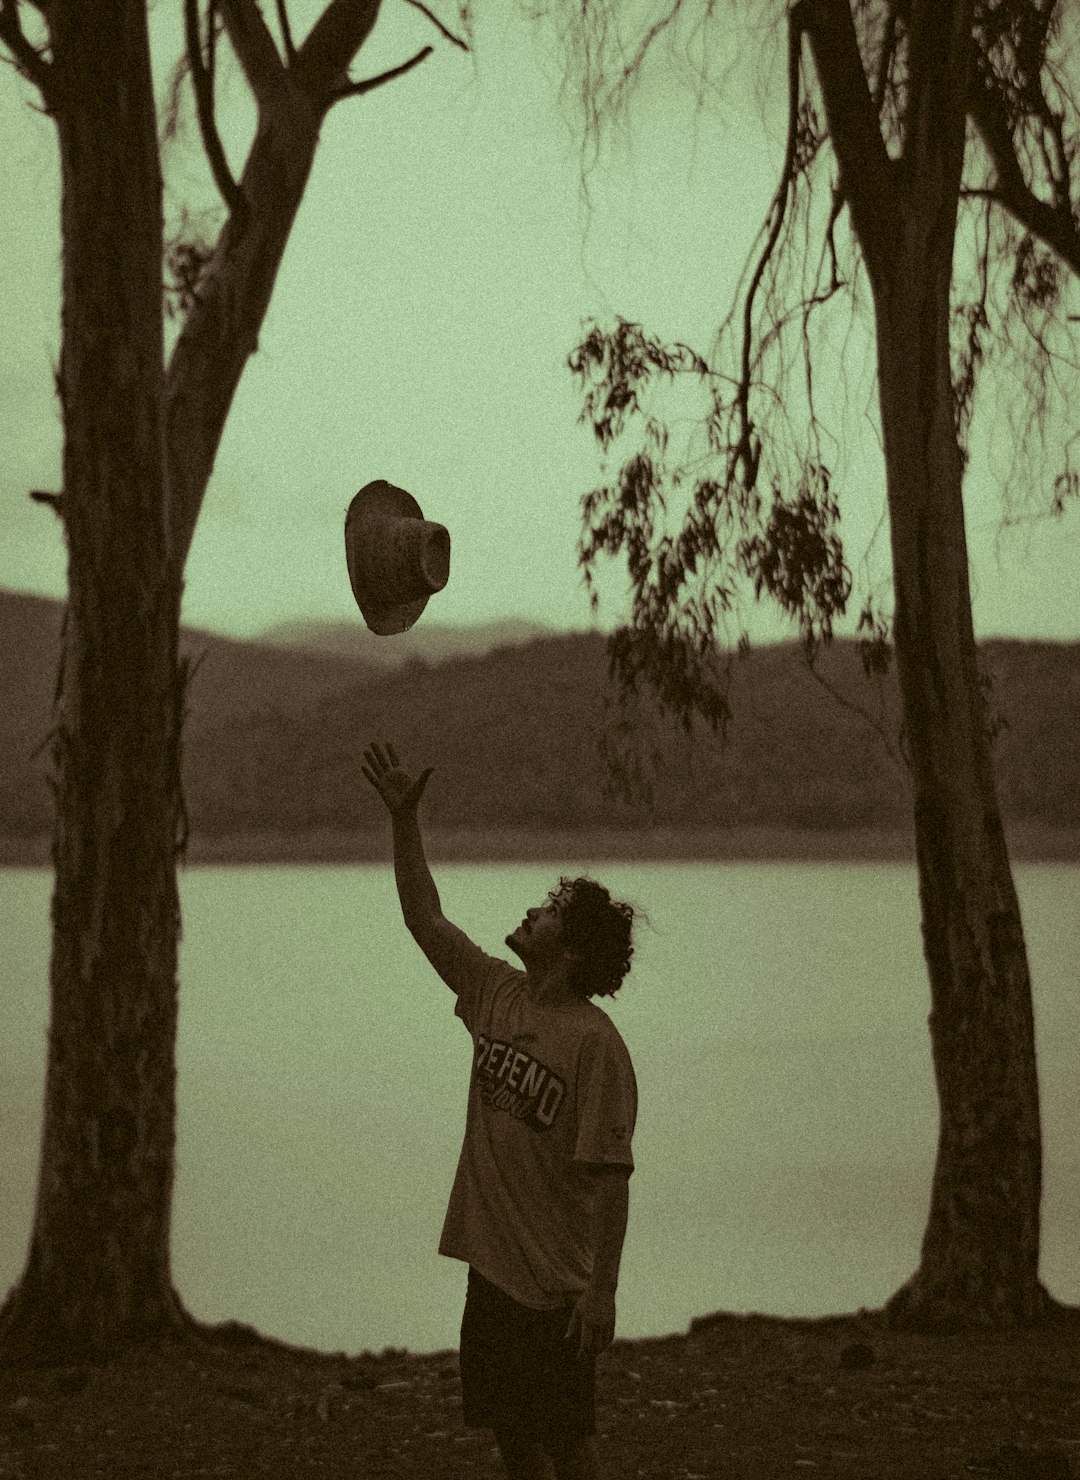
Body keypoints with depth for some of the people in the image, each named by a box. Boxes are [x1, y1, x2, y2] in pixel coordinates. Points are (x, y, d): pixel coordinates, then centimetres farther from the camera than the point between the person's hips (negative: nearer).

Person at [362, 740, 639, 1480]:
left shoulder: (596, 1043, -18)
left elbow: (610, 1176, -19)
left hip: (555, 1283, -7)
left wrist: (603, 1292, -21)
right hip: (492, 1264, 7)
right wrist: (405, 818, 6)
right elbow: (425, 919, 13)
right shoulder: (497, 994, 4)